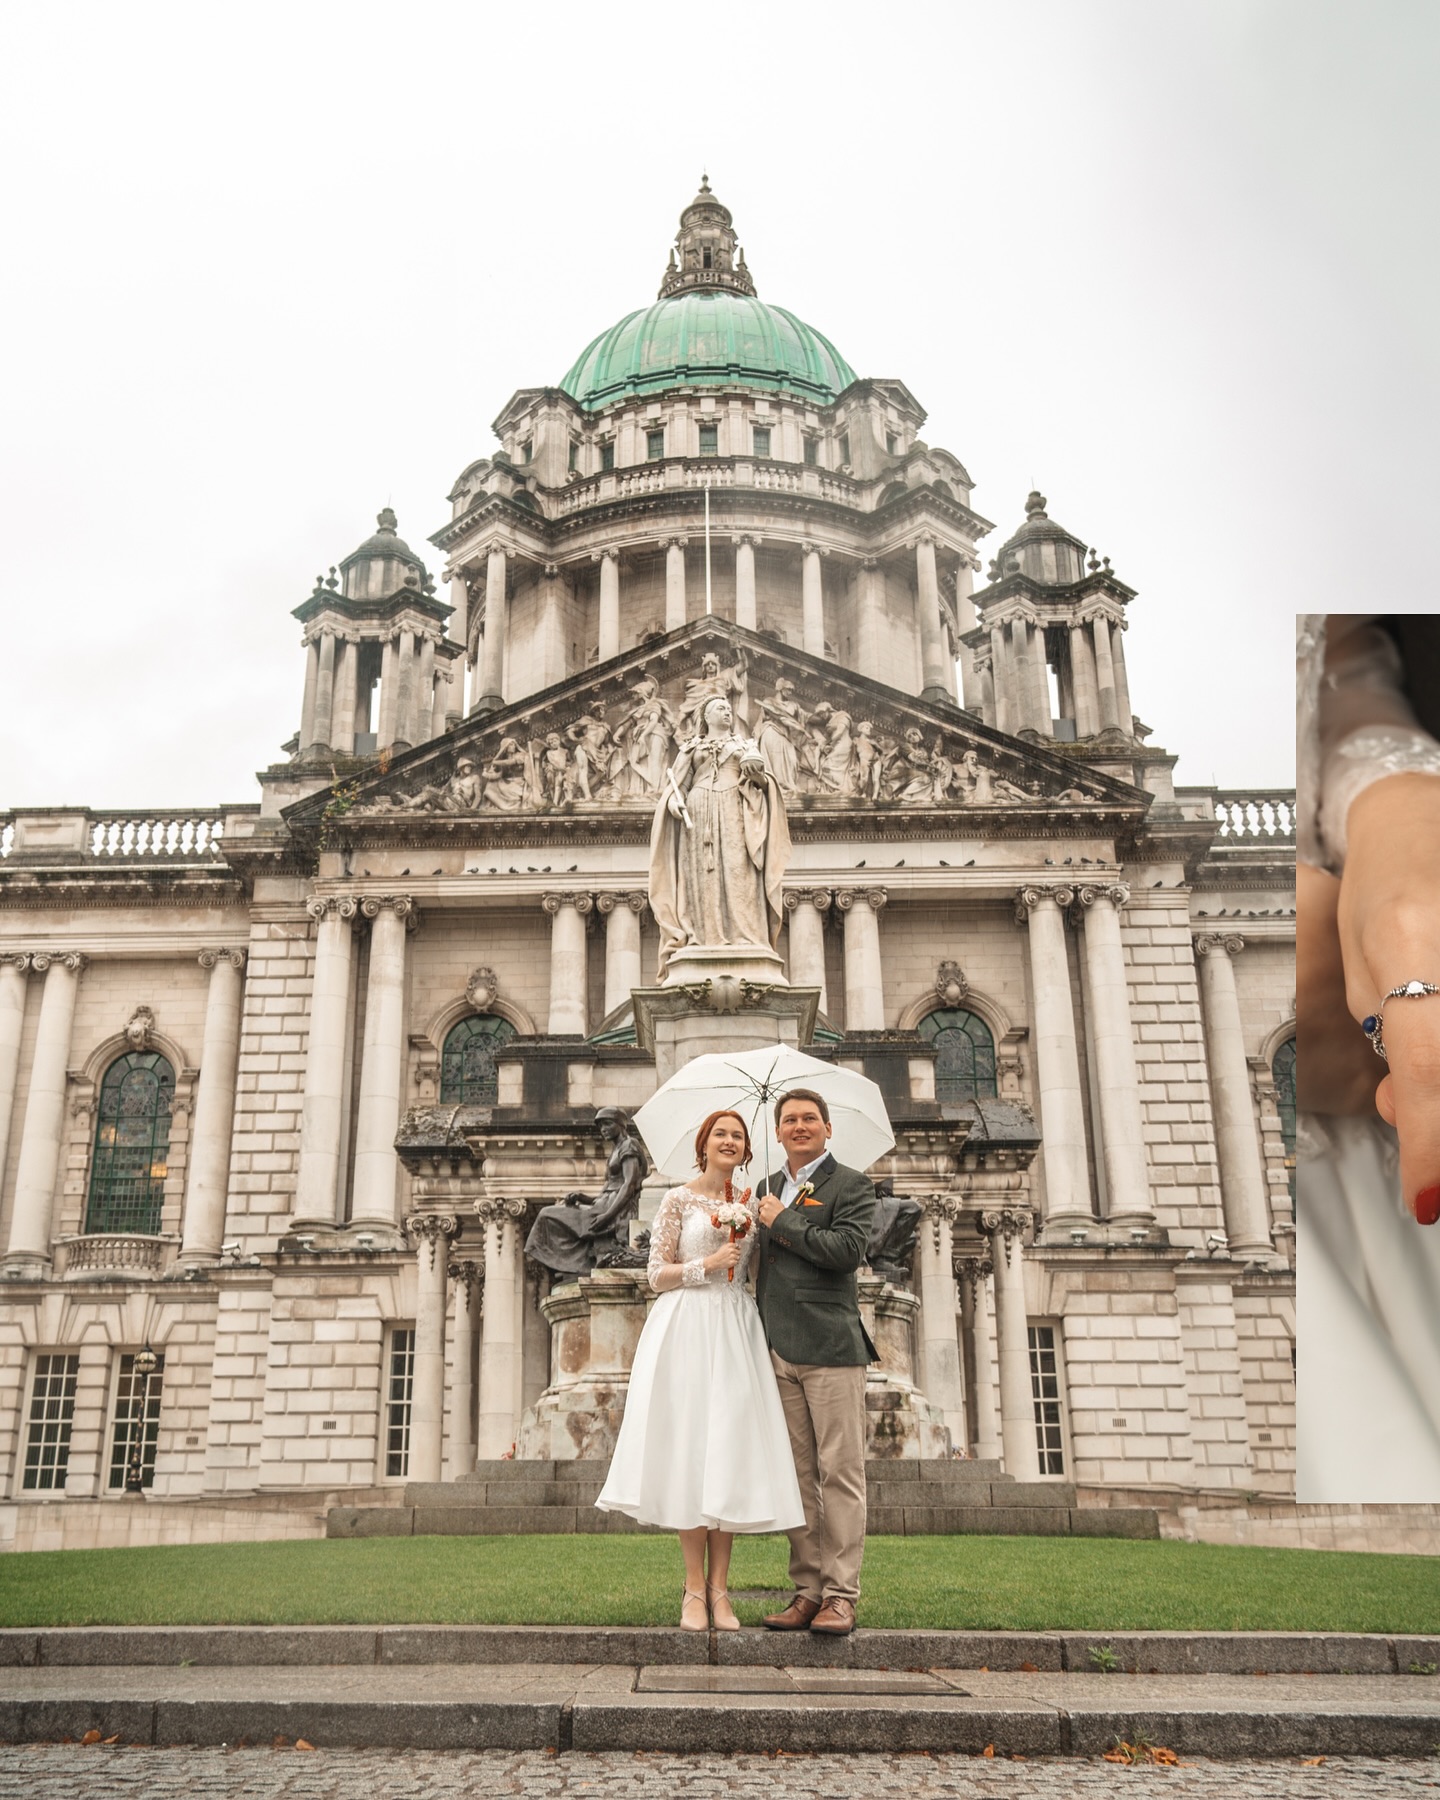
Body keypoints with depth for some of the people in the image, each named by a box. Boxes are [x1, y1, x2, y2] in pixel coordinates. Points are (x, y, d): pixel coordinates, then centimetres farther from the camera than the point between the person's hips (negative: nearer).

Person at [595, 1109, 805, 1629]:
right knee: (687, 1451, -4)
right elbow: (658, 1275, -1)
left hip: (735, 1331, 4)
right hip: (686, 1328, -4)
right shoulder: (678, 1200, 1)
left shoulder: (749, 1205, 13)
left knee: (729, 1453, 0)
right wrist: (706, 1264, -12)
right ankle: (695, 1589, 4)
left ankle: (719, 1590, 6)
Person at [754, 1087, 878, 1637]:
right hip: (778, 1351, 6)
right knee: (797, 1475, 8)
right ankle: (807, 1590, 14)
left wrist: (784, 1222, -7)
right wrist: (759, 1337, 14)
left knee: (840, 1473, -3)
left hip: (829, 1347, -6)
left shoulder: (850, 1185, 1)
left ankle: (840, 1595, 1)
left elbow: (847, 1250, -15)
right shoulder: (768, 1189, 19)